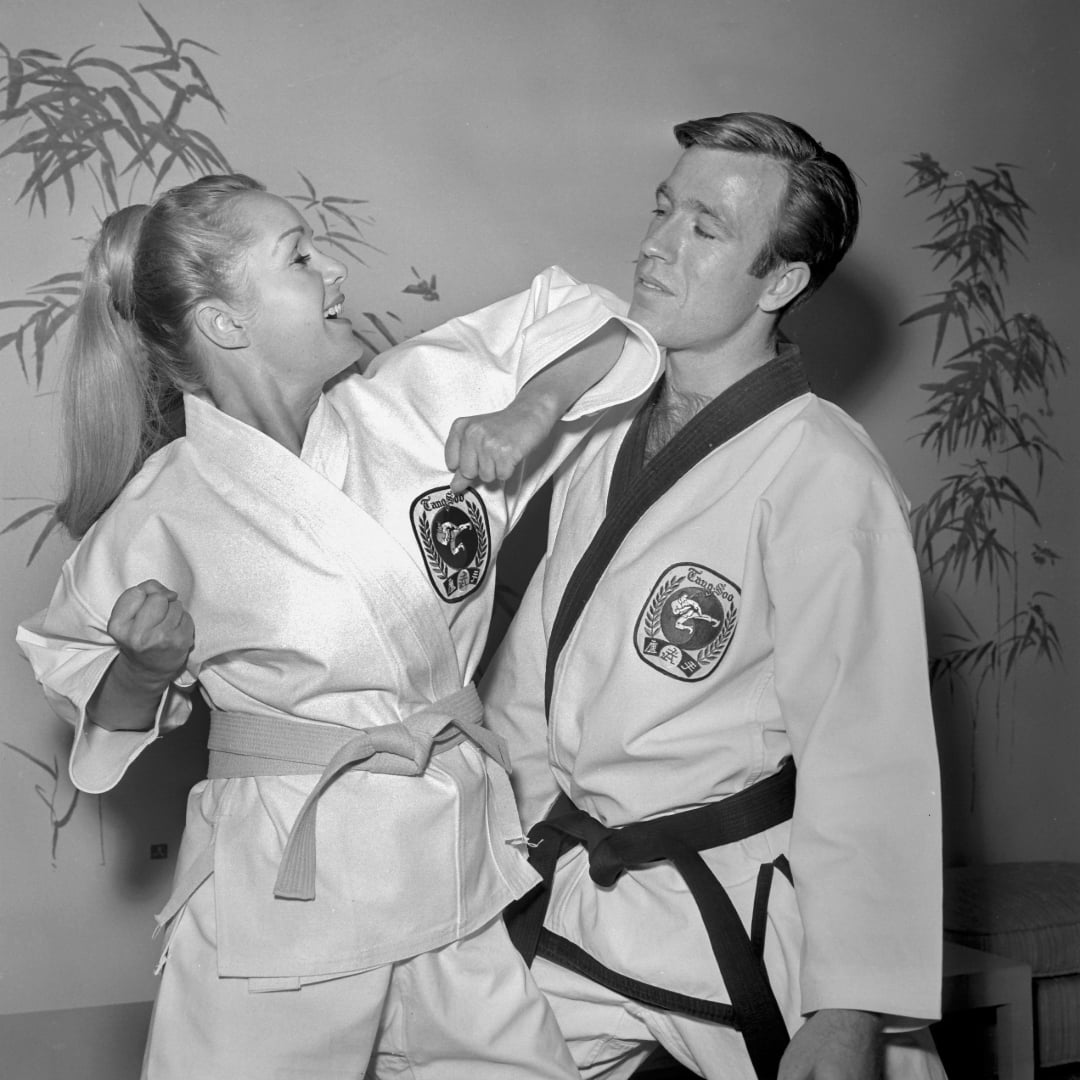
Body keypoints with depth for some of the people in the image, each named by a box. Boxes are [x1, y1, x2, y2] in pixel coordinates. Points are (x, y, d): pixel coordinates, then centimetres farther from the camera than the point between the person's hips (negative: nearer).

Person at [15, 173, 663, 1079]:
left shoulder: (417, 401, -3)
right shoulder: (163, 512, -9)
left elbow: (600, 333, 7)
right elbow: (97, 702, 7)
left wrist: (529, 411, -11)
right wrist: (147, 669, -14)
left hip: (466, 861, 3)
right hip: (284, 890, -3)